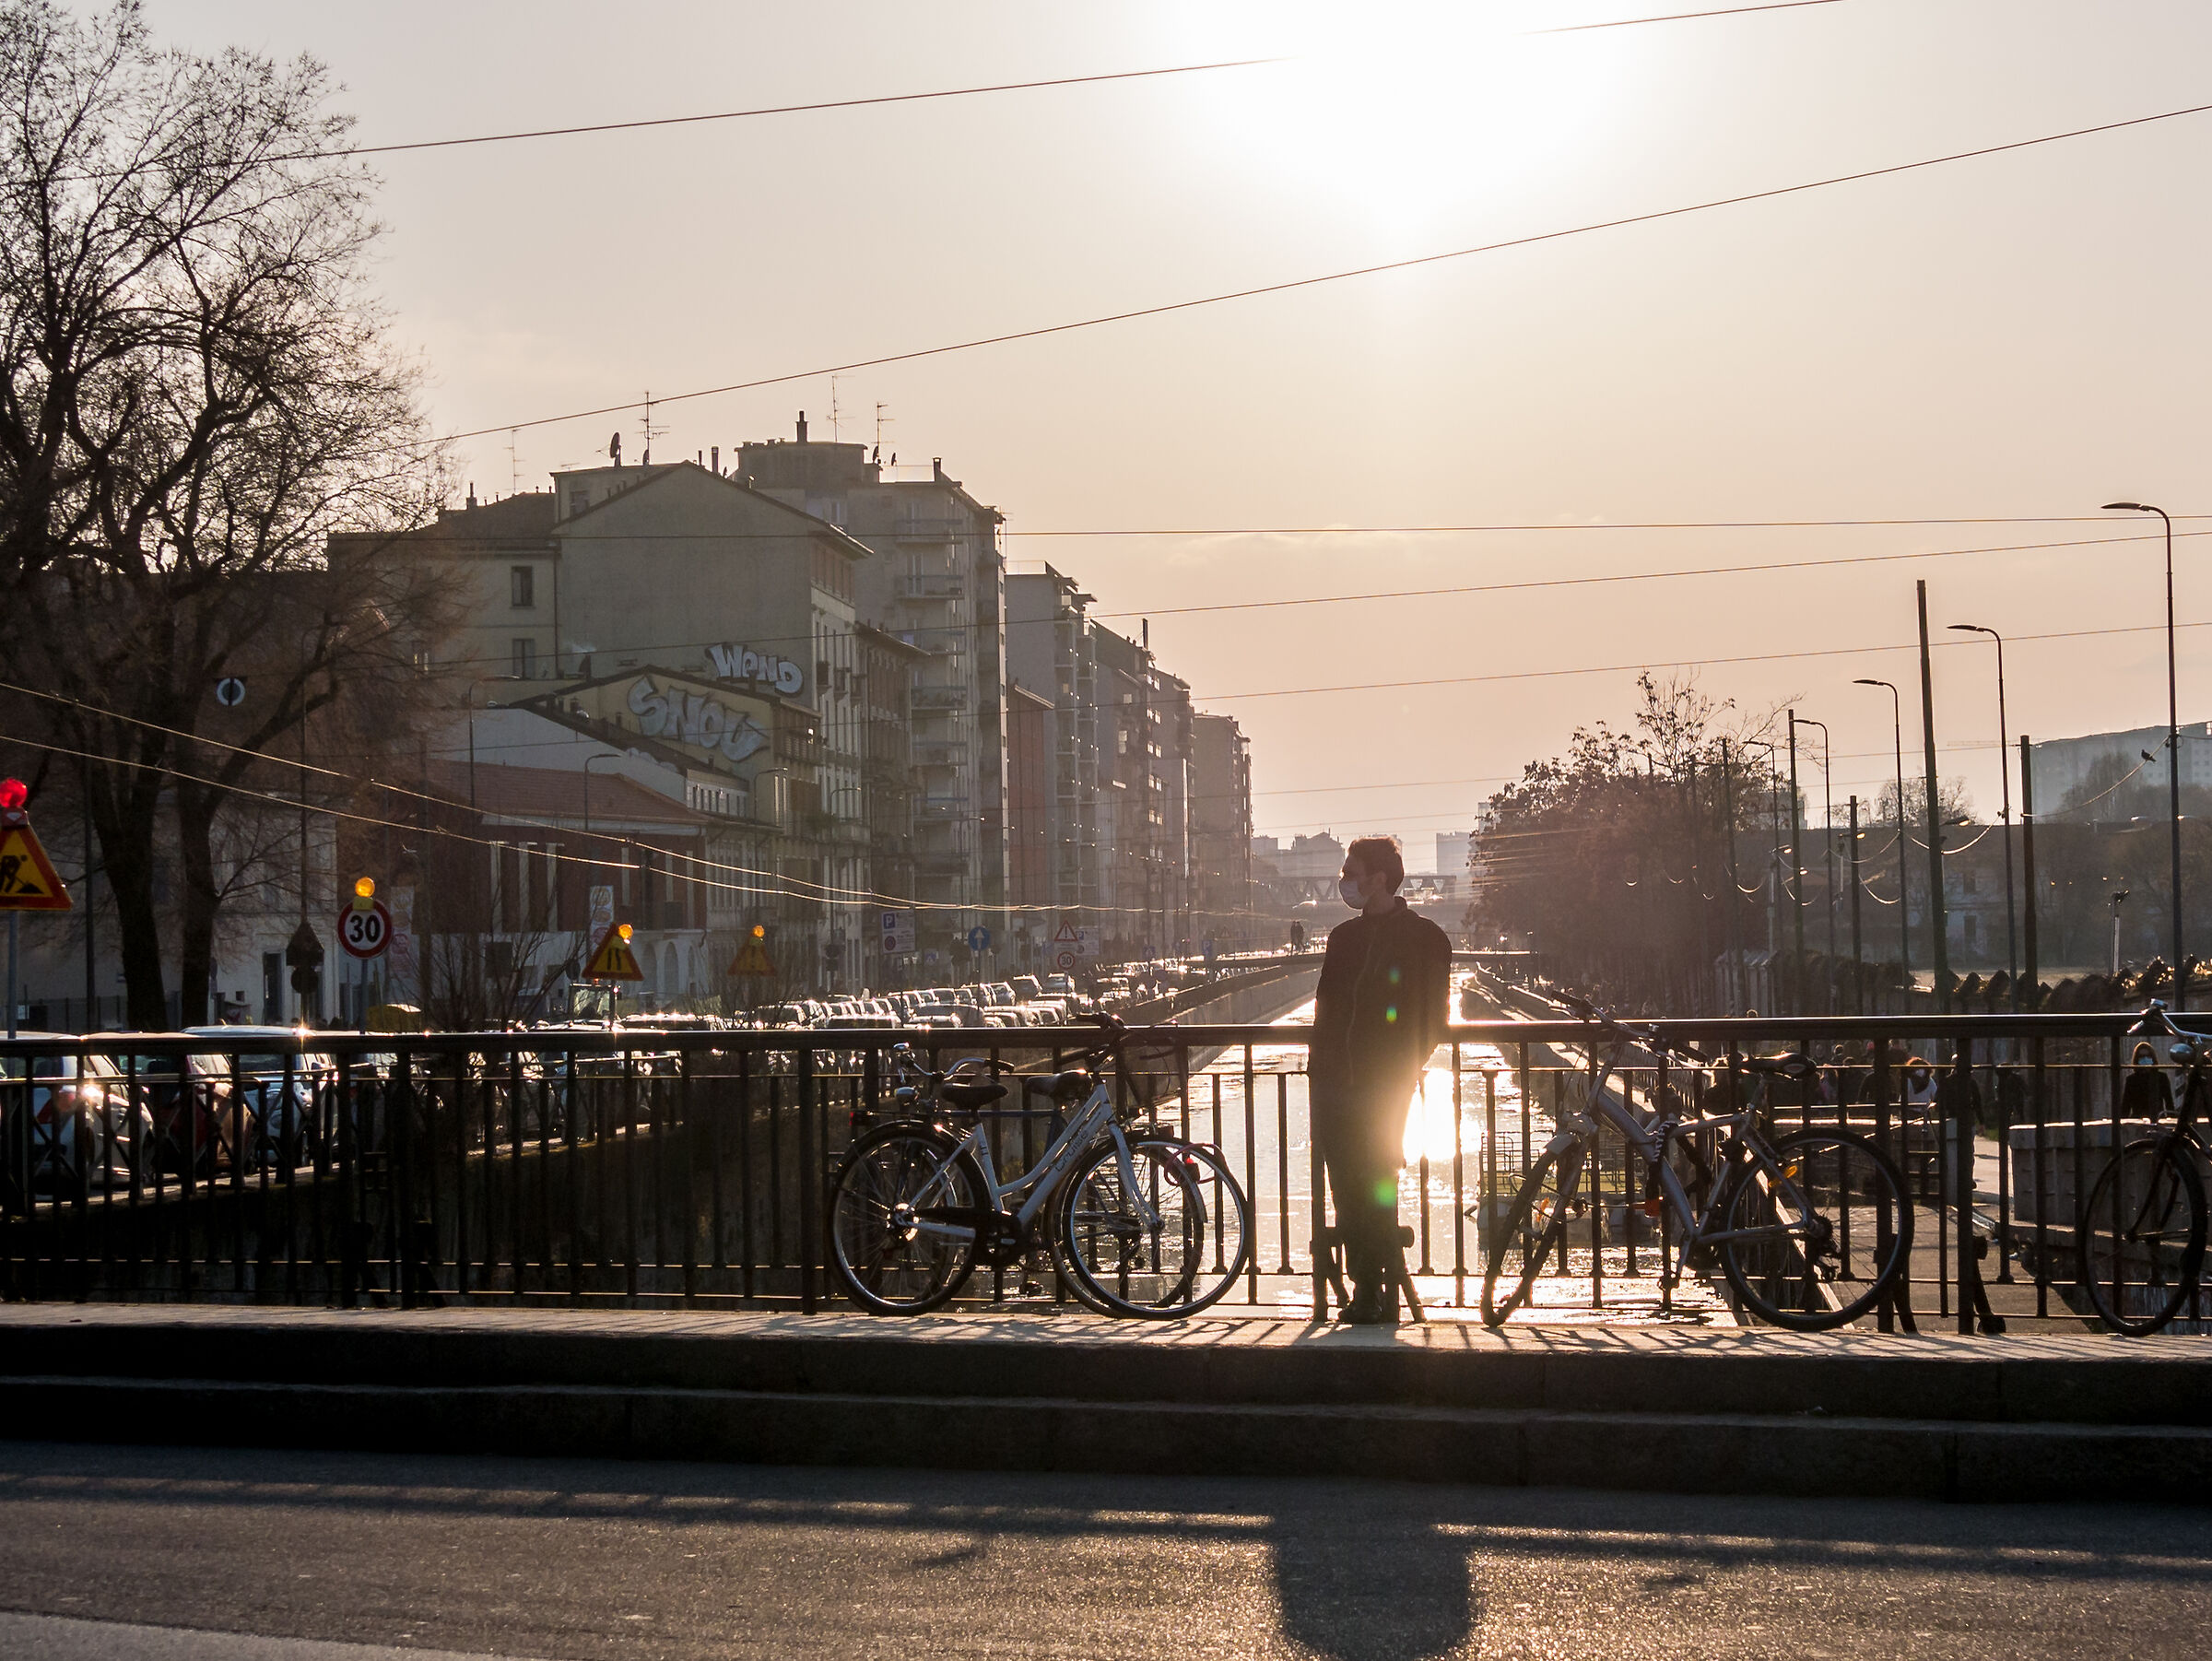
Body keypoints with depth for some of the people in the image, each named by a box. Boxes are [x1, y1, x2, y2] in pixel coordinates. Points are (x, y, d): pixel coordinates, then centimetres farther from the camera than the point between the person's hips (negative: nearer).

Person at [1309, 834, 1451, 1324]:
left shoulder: (1424, 939, 0)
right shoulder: (1344, 937, 17)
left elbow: (1434, 1017, 0)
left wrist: (1404, 1069, -7)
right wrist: (1321, 1072, 10)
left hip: (1384, 1085, -5)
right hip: (1337, 1083, 5)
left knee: (1376, 1188, -8)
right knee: (1347, 1191, 3)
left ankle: (1382, 1294, -1)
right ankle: (1365, 1291, 10)